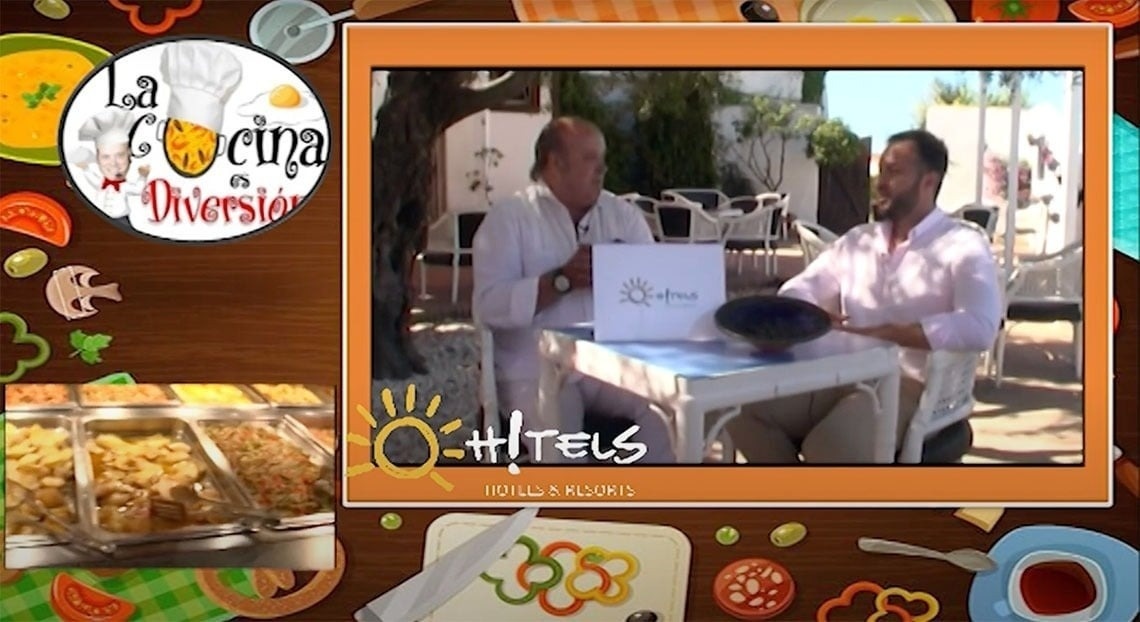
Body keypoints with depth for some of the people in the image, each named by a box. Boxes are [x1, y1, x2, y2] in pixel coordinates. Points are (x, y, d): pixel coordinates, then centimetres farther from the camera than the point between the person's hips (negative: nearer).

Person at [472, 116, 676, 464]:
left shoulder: (623, 214, 14)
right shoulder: (508, 217, 0)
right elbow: (488, 304, -12)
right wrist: (562, 280, -18)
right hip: (536, 371, -4)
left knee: (669, 408, -23)